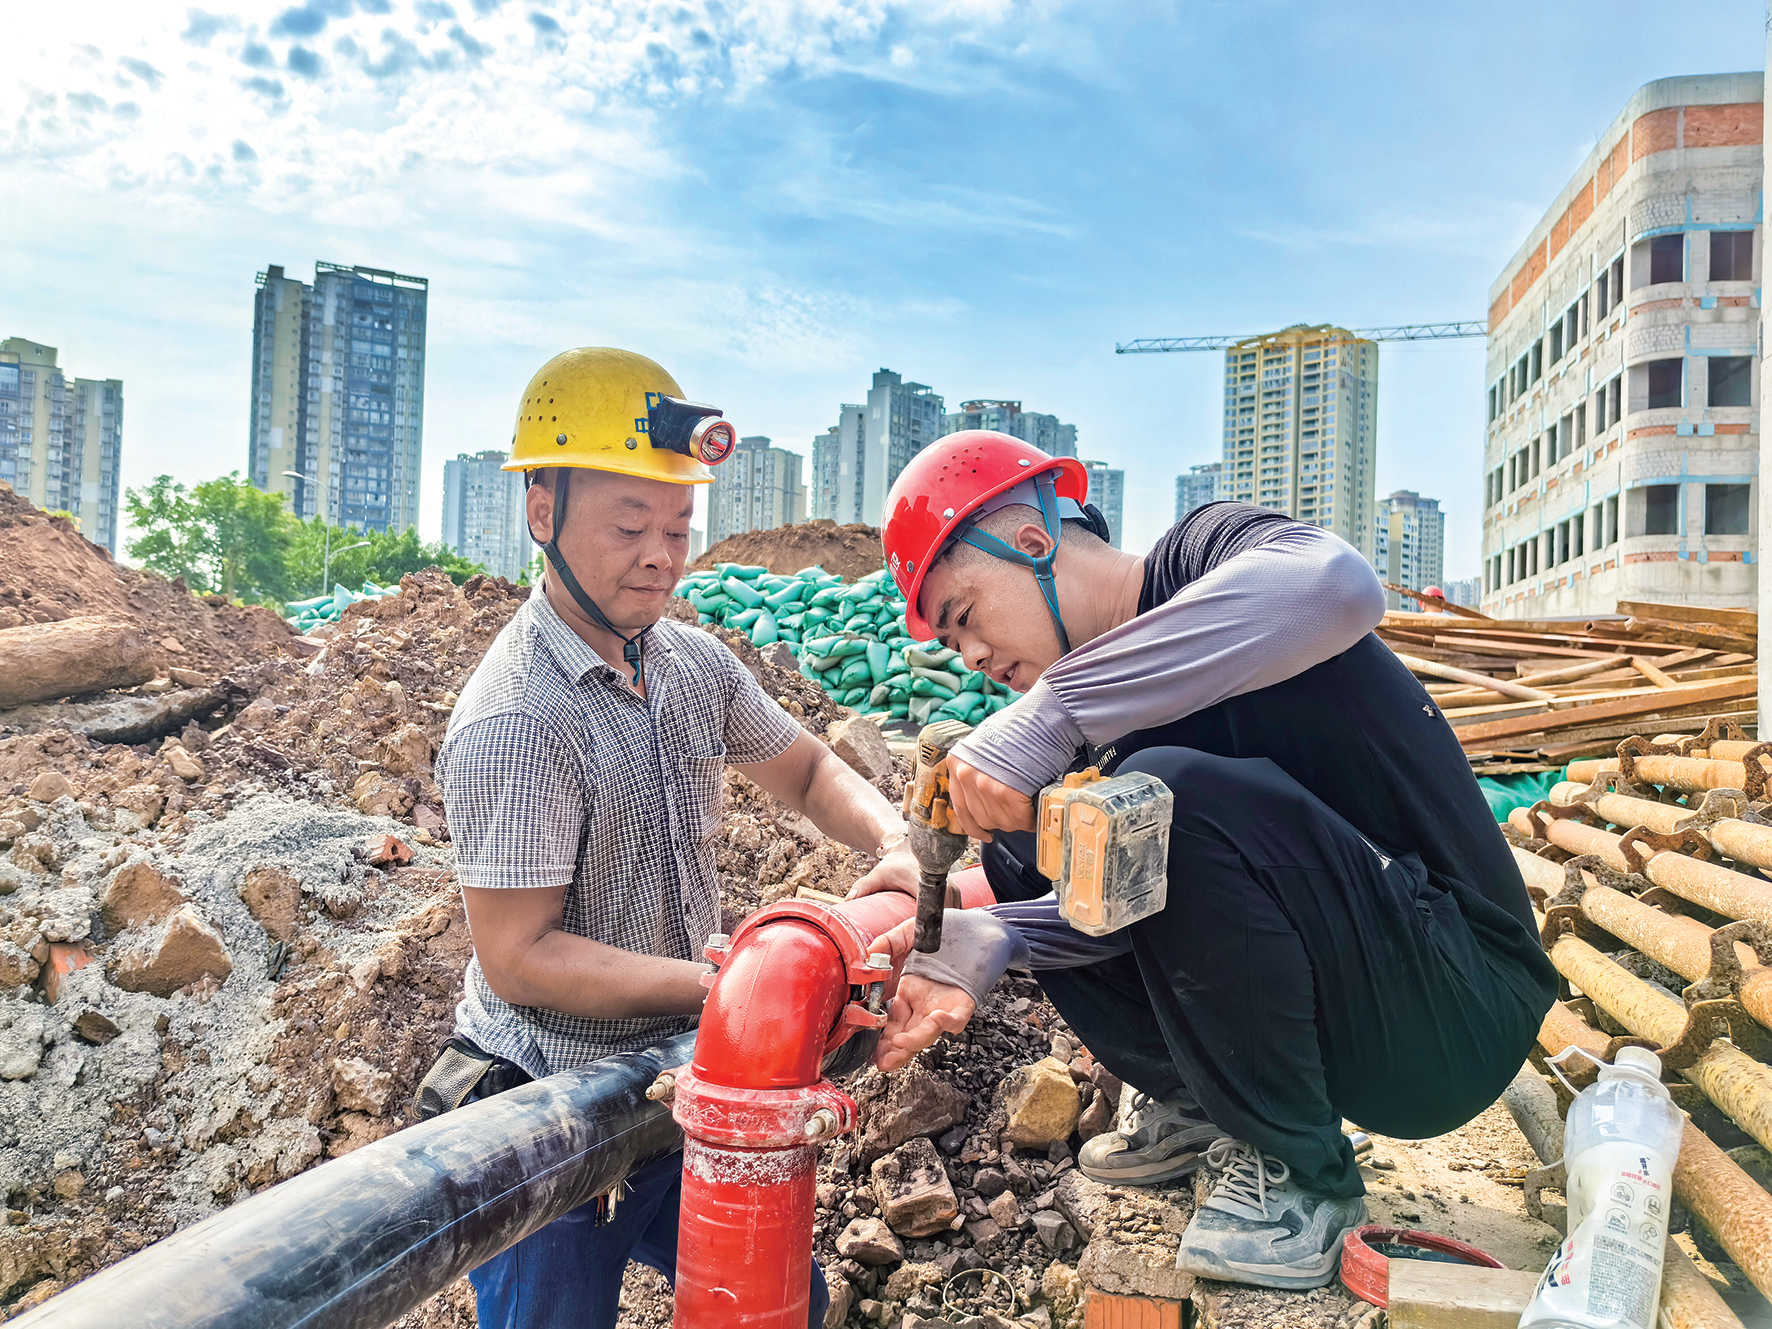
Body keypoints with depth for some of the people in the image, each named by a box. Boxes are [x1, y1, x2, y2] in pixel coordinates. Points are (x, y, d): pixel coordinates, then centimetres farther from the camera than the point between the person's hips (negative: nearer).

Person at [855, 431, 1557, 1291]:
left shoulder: (1205, 549, -11)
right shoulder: (1109, 716, 9)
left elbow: (1335, 585, -36)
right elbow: (1129, 903, 0)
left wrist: (1048, 714, -36)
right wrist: (977, 945, -17)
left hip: (1455, 1013, -7)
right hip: (1326, 1009, 7)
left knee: (1169, 792, -30)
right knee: (1021, 846, 1)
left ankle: (1300, 1174, -10)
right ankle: (1190, 1101, 14)